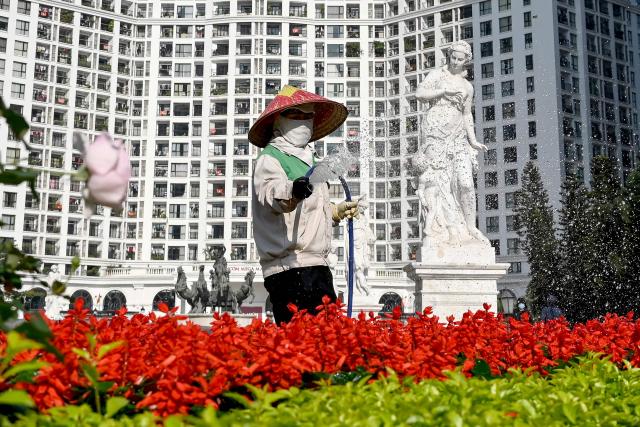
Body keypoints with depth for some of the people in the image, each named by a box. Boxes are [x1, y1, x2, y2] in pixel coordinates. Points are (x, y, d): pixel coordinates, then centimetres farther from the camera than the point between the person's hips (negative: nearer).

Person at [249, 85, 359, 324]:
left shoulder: (306, 159, 23)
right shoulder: (269, 159, -6)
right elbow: (272, 194, -30)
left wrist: (338, 211, 33)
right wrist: (292, 191, -48)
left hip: (317, 268, 9)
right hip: (291, 270, -9)